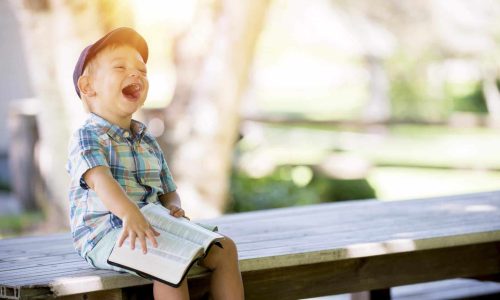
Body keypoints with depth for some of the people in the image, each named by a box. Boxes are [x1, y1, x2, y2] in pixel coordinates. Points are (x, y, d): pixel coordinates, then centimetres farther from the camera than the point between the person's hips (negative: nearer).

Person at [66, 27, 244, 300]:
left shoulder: (148, 142, 20)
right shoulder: (87, 137, -5)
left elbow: (168, 192, 23)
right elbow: (100, 180, -25)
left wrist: (173, 207, -4)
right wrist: (129, 213, -45)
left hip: (151, 229, 8)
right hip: (104, 234, -8)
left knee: (224, 248, -5)